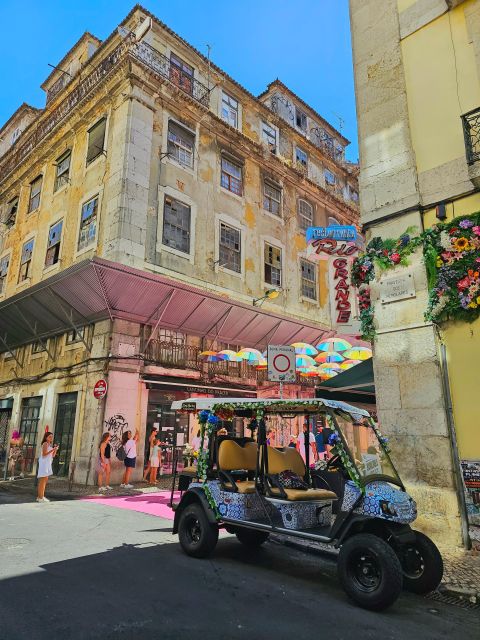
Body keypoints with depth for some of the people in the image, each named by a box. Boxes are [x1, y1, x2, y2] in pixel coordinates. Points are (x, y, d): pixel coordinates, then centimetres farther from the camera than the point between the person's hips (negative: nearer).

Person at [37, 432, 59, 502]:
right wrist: (52, 449, -23)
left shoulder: (50, 445, 17)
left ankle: (40, 496, 17)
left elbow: (53, 456, 17)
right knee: (43, 480, -10)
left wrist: (55, 450, 2)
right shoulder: (45, 444, -9)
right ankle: (40, 497, -9)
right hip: (44, 463, -10)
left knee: (45, 480, 11)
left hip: (48, 463, 10)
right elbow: (44, 454, -19)